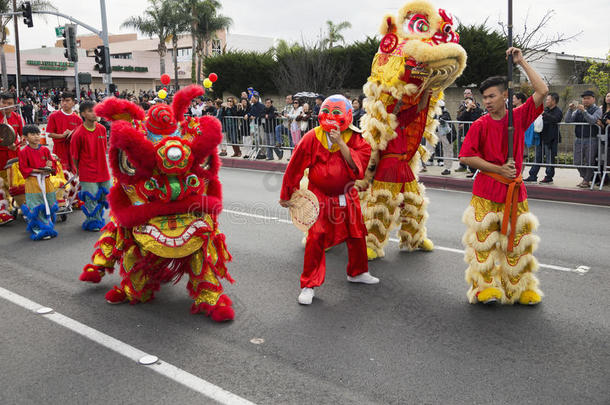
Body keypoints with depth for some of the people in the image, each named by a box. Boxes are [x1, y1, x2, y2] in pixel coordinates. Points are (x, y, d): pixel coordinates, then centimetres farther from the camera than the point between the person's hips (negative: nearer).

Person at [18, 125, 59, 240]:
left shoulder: (45, 150, 6)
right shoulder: (24, 152, -7)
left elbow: (52, 161, 16)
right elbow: (23, 168, -7)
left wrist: (50, 164, -7)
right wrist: (37, 170, -17)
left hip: (46, 181, 5)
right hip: (33, 182, -5)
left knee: (49, 205, 11)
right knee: (36, 208, -4)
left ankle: (48, 225, 26)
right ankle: (40, 230, 1)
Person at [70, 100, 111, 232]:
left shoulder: (102, 129, 2)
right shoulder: (78, 134, -14)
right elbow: (74, 155, -4)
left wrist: (101, 163, 14)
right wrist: (79, 169, 5)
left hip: (102, 171, 6)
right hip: (88, 173, -5)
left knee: (105, 195, 14)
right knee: (91, 199, -1)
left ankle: (98, 218, 34)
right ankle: (92, 222, 17)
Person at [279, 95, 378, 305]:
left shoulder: (354, 139, -5)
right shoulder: (312, 138, -11)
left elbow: (357, 165, -19)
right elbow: (295, 168, -4)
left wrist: (341, 143, -26)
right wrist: (286, 195, 2)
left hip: (346, 196, 4)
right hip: (320, 197, -3)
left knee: (357, 235, 15)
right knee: (316, 238, -10)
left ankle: (357, 272, 40)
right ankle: (308, 284, 3)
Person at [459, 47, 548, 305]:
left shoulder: (519, 118, 1)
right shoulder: (480, 125, -5)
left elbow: (542, 92, -7)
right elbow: (466, 157, -9)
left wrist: (522, 63, -6)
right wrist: (498, 169, -13)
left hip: (515, 190, 2)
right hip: (486, 192, -2)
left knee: (517, 240, 8)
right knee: (484, 239, 1)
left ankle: (520, 287, 20)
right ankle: (485, 287, 12)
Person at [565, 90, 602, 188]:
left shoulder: (597, 110, 2)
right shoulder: (578, 110, 14)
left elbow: (592, 120, -17)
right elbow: (567, 120, 4)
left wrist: (584, 111, -24)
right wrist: (570, 110, -8)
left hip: (591, 140, -5)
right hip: (579, 140, 5)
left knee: (589, 162, -3)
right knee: (578, 162, 8)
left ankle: (587, 181, 10)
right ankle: (585, 178, 26)